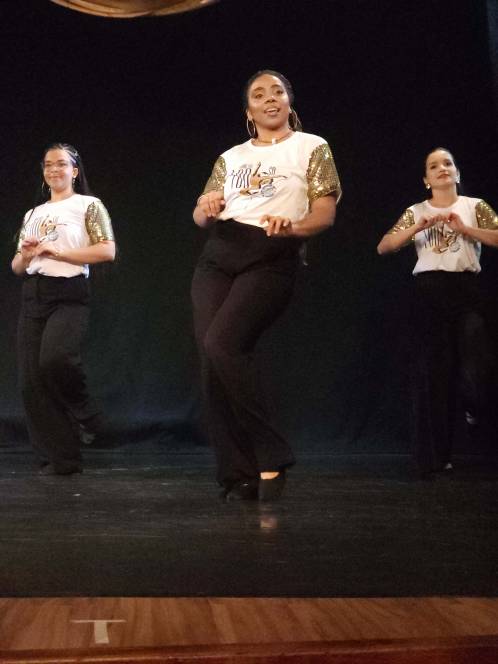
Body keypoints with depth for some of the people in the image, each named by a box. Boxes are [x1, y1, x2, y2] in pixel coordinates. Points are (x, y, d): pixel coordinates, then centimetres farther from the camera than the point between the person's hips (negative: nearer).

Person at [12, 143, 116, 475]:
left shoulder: (88, 205, 4)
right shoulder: (33, 214, 20)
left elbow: (107, 250, -9)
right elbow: (17, 268, 20)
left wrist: (56, 251, -11)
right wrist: (26, 256, -4)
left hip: (69, 295, -6)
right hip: (32, 297, 6)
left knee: (54, 358, -30)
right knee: (32, 379, -3)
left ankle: (84, 411, 0)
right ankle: (59, 458, 4)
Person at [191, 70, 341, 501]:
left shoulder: (312, 148, 11)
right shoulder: (231, 157, 22)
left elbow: (325, 214, 1)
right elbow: (201, 217, 17)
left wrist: (291, 225, -20)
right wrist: (207, 208, -7)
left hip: (271, 259, -5)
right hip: (218, 257, 5)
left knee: (221, 343, -26)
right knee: (211, 360, -8)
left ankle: (271, 457, -15)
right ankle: (238, 476, -1)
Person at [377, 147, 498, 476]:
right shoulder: (416, 212, 12)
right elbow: (384, 247, 3)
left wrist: (464, 229, -10)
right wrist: (417, 227, -10)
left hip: (467, 289, 0)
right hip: (431, 291, 1)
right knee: (433, 370, 0)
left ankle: (472, 404, 23)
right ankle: (435, 457, 6)